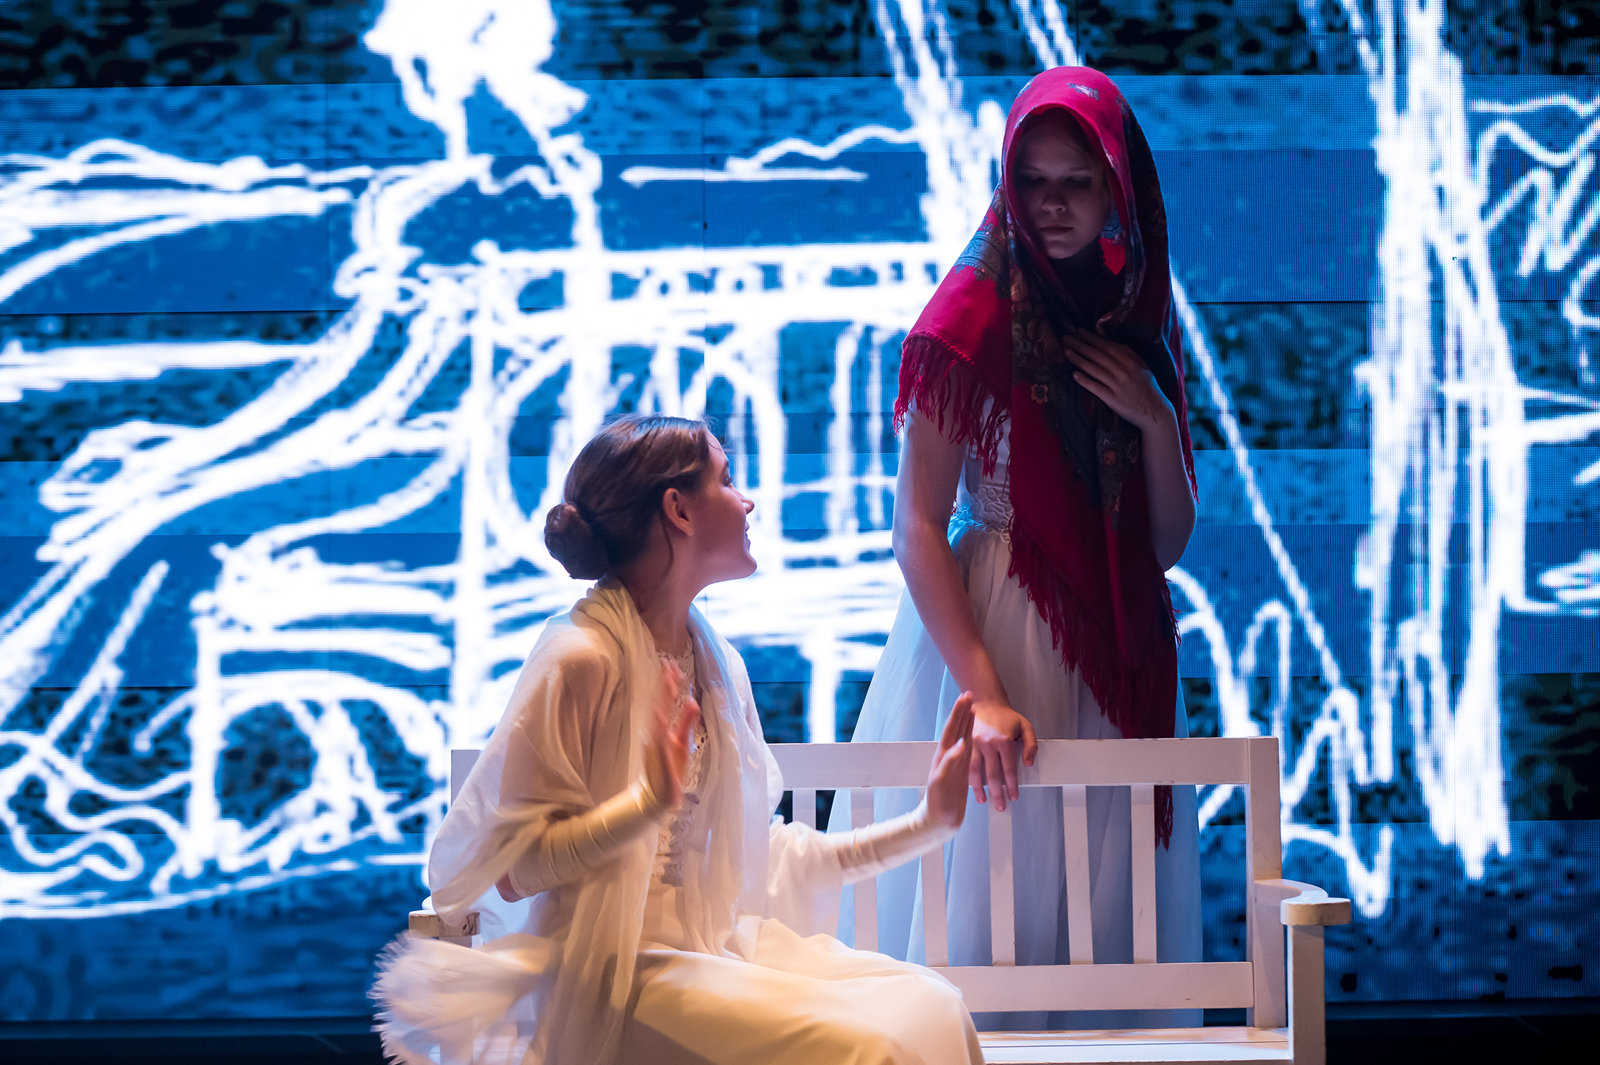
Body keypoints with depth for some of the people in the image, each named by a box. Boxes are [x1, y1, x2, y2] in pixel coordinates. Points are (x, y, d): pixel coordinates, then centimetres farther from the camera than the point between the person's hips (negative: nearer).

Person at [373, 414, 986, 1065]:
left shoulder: (717, 663, 13)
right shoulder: (581, 658, -11)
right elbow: (511, 870, -13)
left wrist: (922, 826, 15)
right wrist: (652, 803, -26)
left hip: (714, 948, 8)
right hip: (613, 971, -8)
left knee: (930, 1007, -10)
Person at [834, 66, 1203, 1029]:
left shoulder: (1140, 326, 11)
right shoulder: (977, 312, -6)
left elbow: (1168, 544, 11)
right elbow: (919, 527, -12)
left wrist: (1157, 421, -7)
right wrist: (983, 693, -21)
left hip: (1118, 661, 5)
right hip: (994, 633, -5)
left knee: (1106, 908, 5)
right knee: (988, 905, -7)